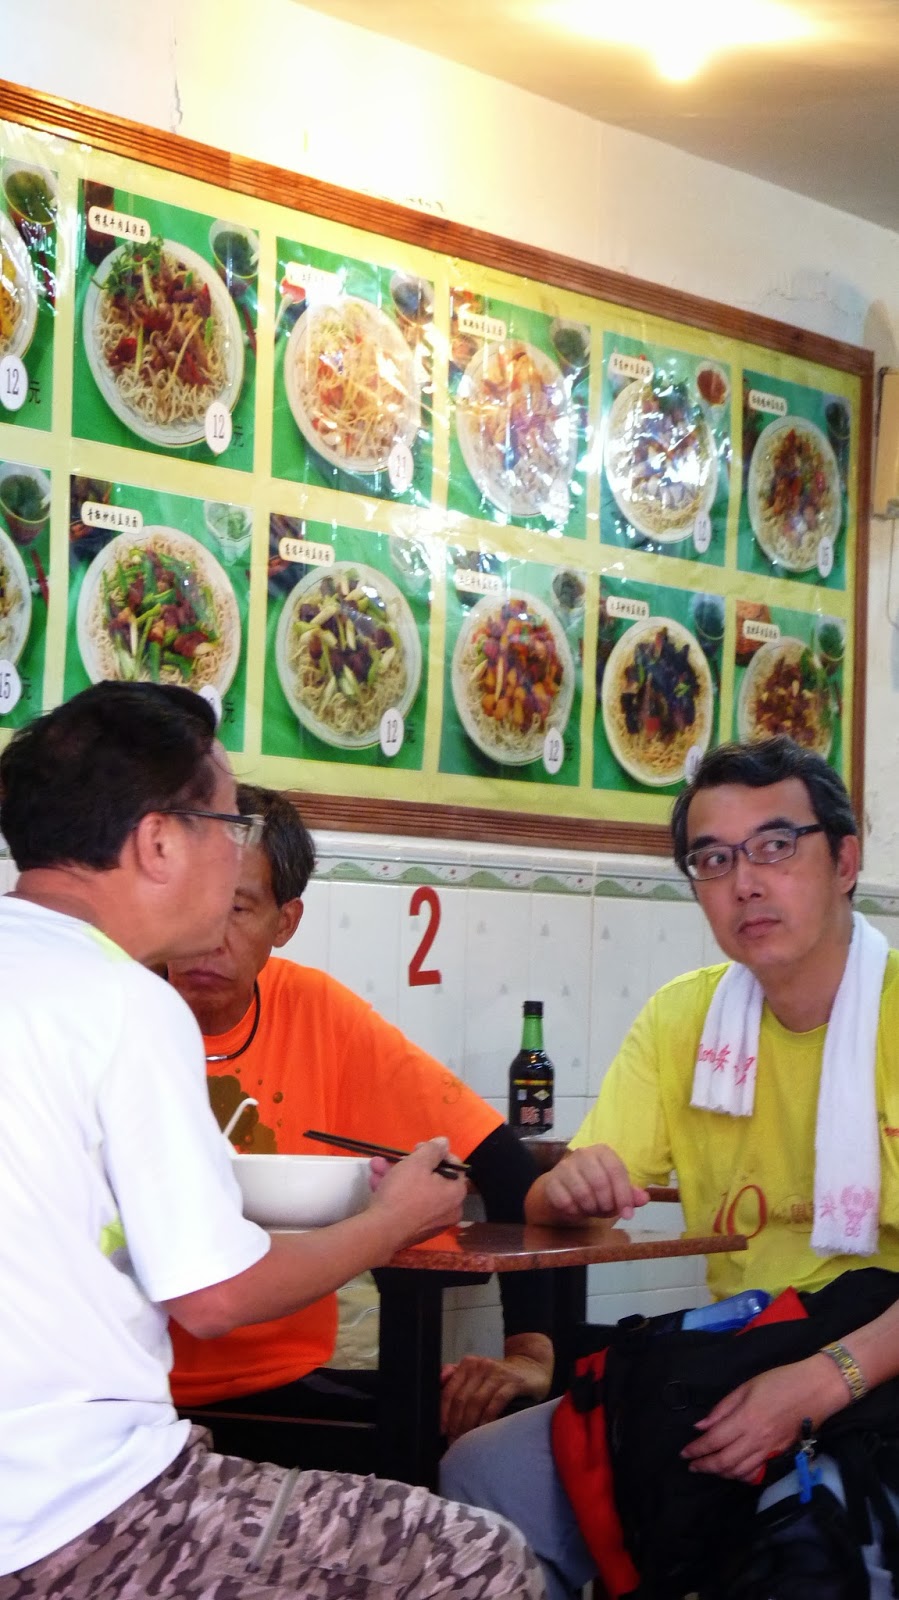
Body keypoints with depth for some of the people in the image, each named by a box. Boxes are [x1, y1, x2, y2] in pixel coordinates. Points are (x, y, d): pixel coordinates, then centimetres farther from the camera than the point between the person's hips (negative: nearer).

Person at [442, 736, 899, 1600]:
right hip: (726, 1369, 6)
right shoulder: (682, 1016, 10)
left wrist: (829, 1380, -30)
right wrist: (570, 1187, -14)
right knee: (484, 1475, -11)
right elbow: (553, 1203, 10)